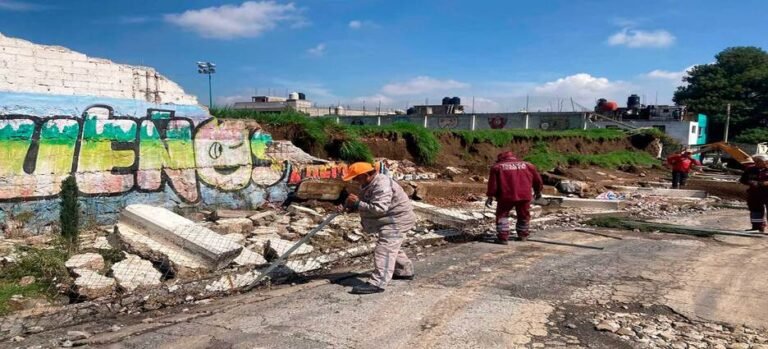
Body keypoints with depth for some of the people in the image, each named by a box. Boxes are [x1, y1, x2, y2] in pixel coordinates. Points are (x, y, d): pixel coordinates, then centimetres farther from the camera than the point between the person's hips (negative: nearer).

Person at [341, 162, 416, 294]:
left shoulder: (382, 185, -28)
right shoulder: (368, 184, 6)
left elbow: (379, 208, -36)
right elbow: (368, 204, 15)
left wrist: (358, 203, -31)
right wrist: (353, 206, -6)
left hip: (396, 220, -11)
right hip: (389, 221, 11)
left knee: (384, 250, -18)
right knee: (391, 248, 25)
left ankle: (377, 283, -24)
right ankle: (405, 271, 42)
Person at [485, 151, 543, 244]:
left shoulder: (497, 167, 7)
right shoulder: (527, 165, 17)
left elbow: (493, 182, 0)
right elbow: (537, 179, 20)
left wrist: (490, 196, 3)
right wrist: (538, 191, 32)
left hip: (506, 196, -3)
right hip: (524, 195, 3)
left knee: (502, 215, 10)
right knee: (524, 215, 21)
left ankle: (503, 237, 4)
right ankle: (522, 235, 30)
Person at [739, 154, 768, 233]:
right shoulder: (750, 170, 6)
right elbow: (743, 180, 10)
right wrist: (750, 183, -9)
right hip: (754, 194, 4)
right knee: (756, 210, 12)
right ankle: (758, 227, 24)